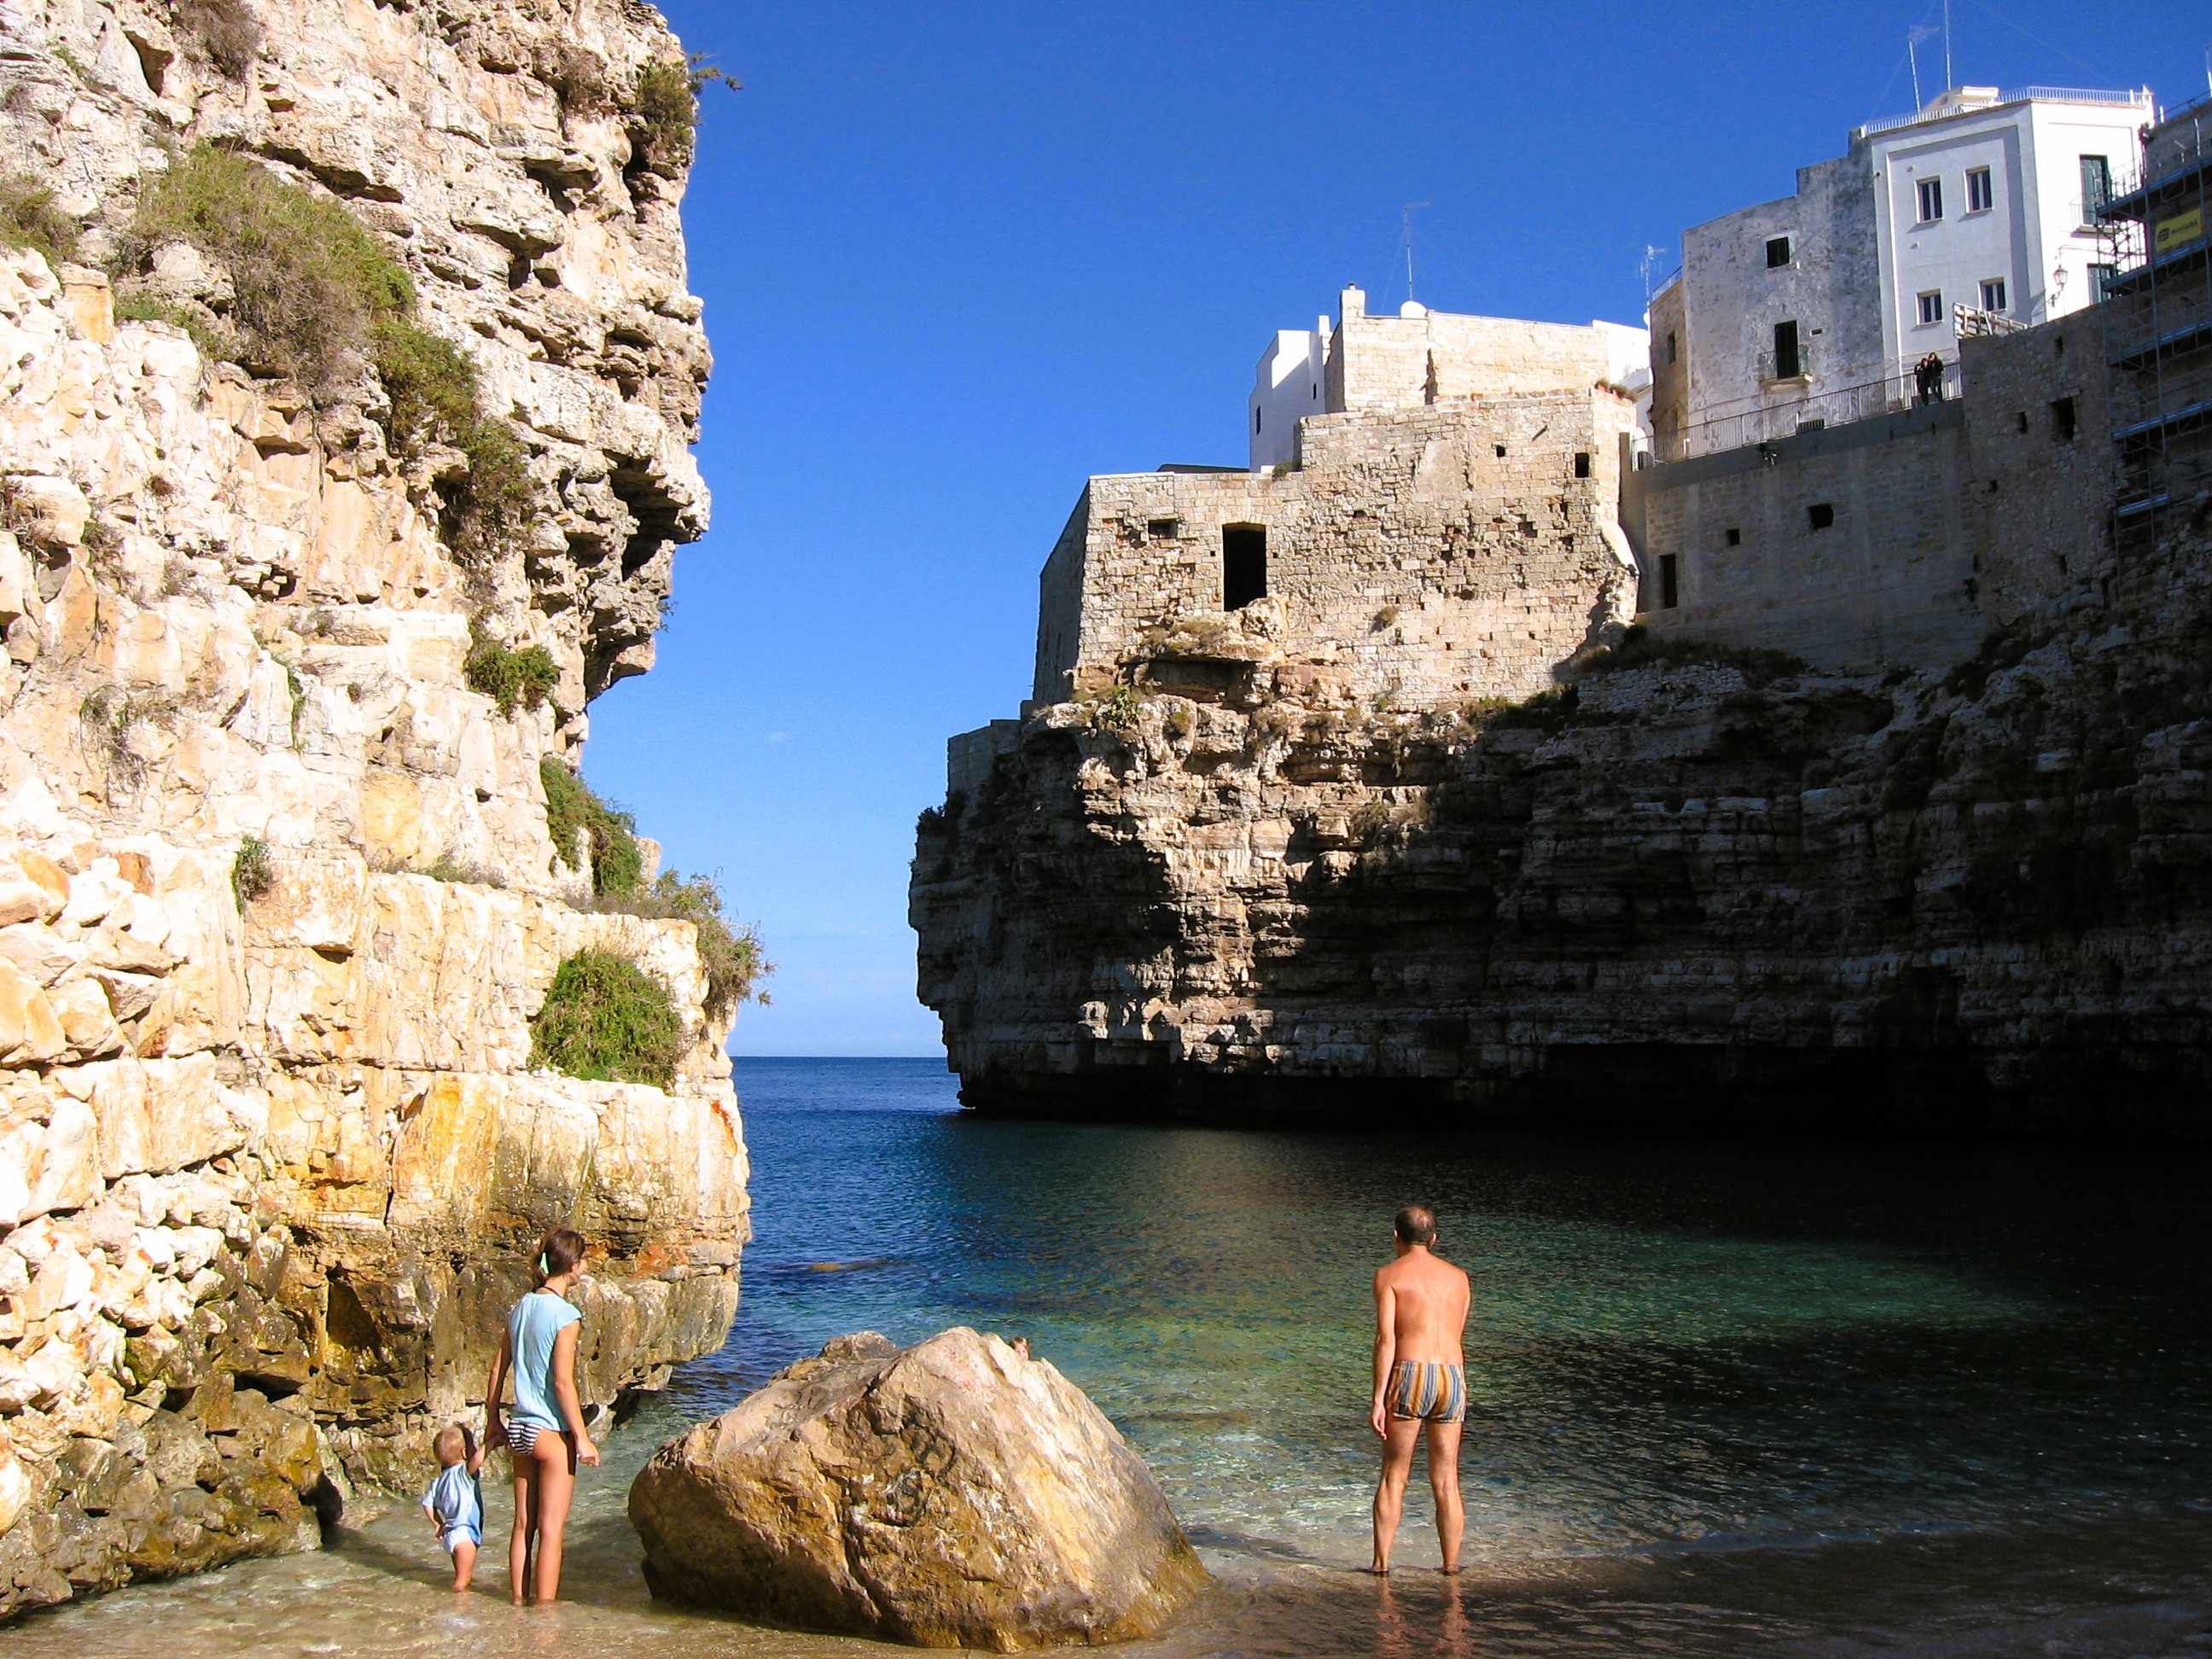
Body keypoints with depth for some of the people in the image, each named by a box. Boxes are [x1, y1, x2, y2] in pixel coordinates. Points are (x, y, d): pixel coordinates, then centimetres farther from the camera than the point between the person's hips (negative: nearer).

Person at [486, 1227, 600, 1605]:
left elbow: (498, 1369, 11)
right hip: (553, 1432, -7)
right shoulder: (565, 1315, -16)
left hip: (519, 1429, 7)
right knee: (551, 1531, 1)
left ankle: (517, 1603, 24)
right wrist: (582, 1438, -13)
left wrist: (493, 1418, 22)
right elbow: (563, 1383, -18)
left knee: (523, 1525, 16)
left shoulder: (521, 1308, 5)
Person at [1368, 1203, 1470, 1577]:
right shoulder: (1458, 1277, 14)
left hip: (1410, 1376, -3)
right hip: (1453, 1377, 3)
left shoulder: (1389, 1274, 1)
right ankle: (1451, 1566, 14)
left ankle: (1382, 1562, 7)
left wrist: (1378, 1400, -8)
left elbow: (1386, 1339, -8)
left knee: (1393, 1477, 7)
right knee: (1446, 1482, 11)